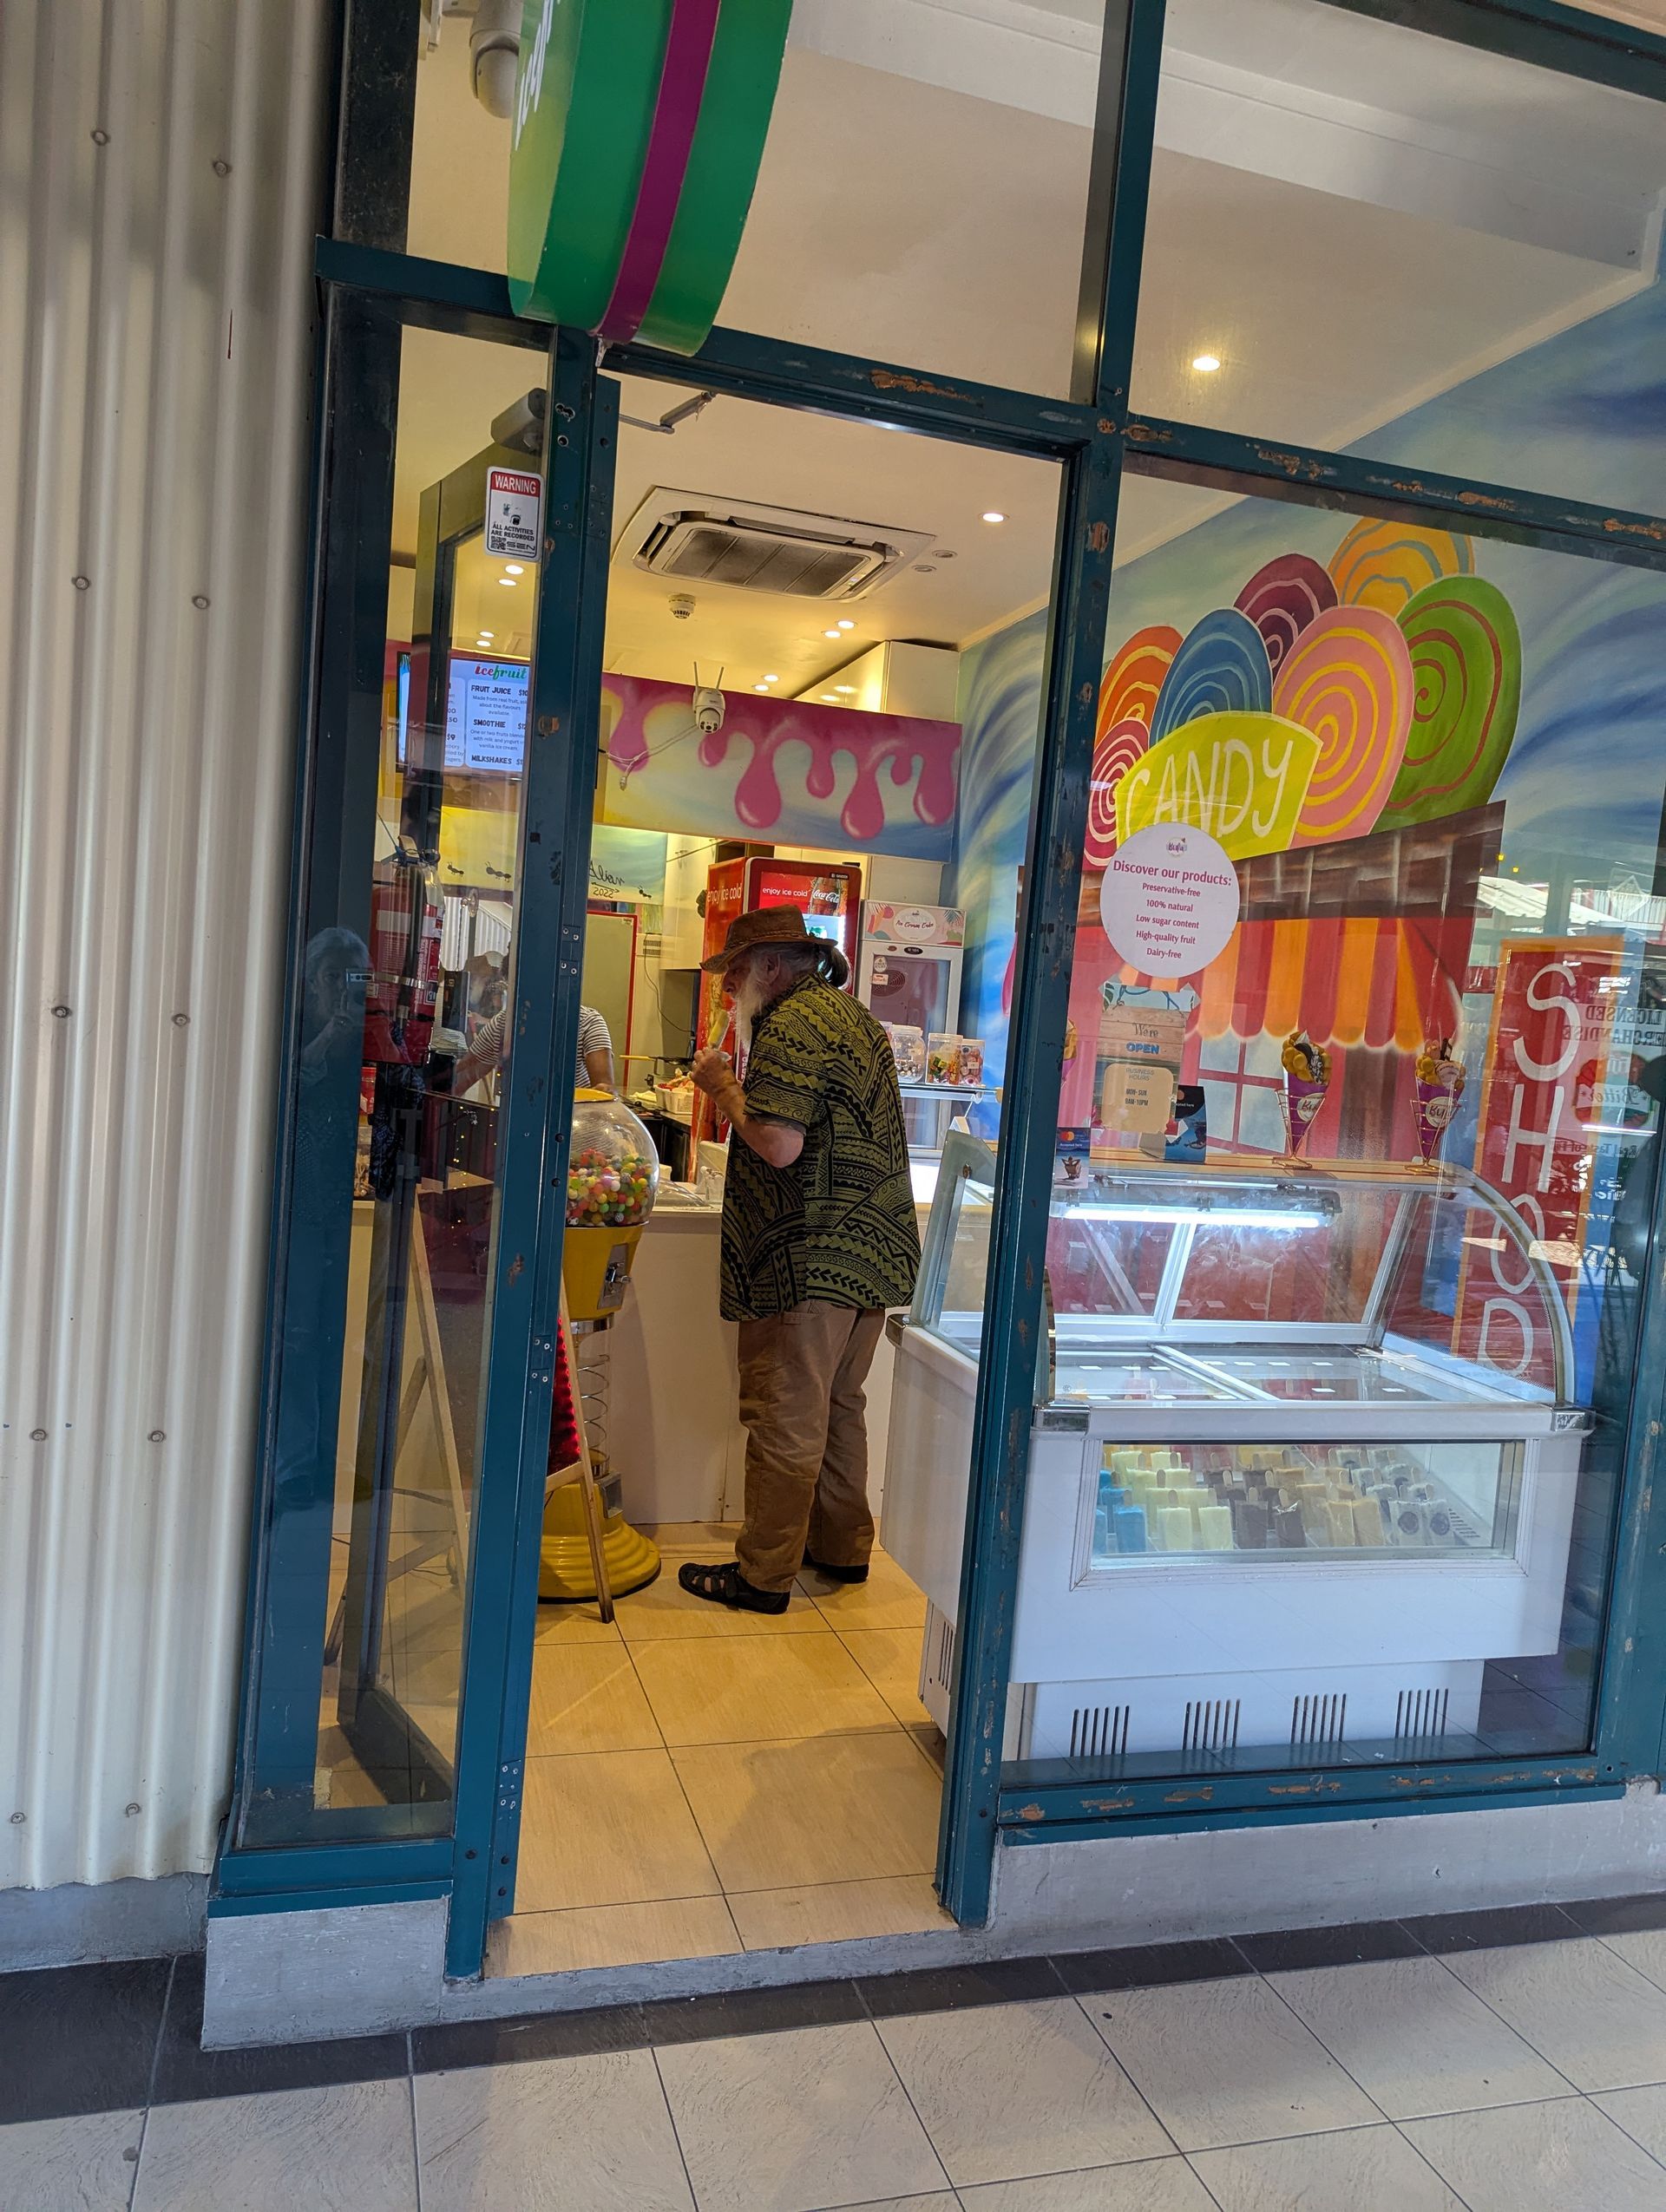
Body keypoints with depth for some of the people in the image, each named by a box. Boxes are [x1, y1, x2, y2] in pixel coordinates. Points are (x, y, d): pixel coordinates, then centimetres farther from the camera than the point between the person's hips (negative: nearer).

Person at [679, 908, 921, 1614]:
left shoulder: (791, 1024, -13)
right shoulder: (855, 1017, 18)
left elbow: (779, 1146, -22)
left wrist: (722, 1085, -8)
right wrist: (737, 1092, 18)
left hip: (811, 1259, -10)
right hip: (874, 1255, 10)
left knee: (785, 1417, -1)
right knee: (838, 1406, 19)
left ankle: (764, 1574, 8)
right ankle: (843, 1547, 30)